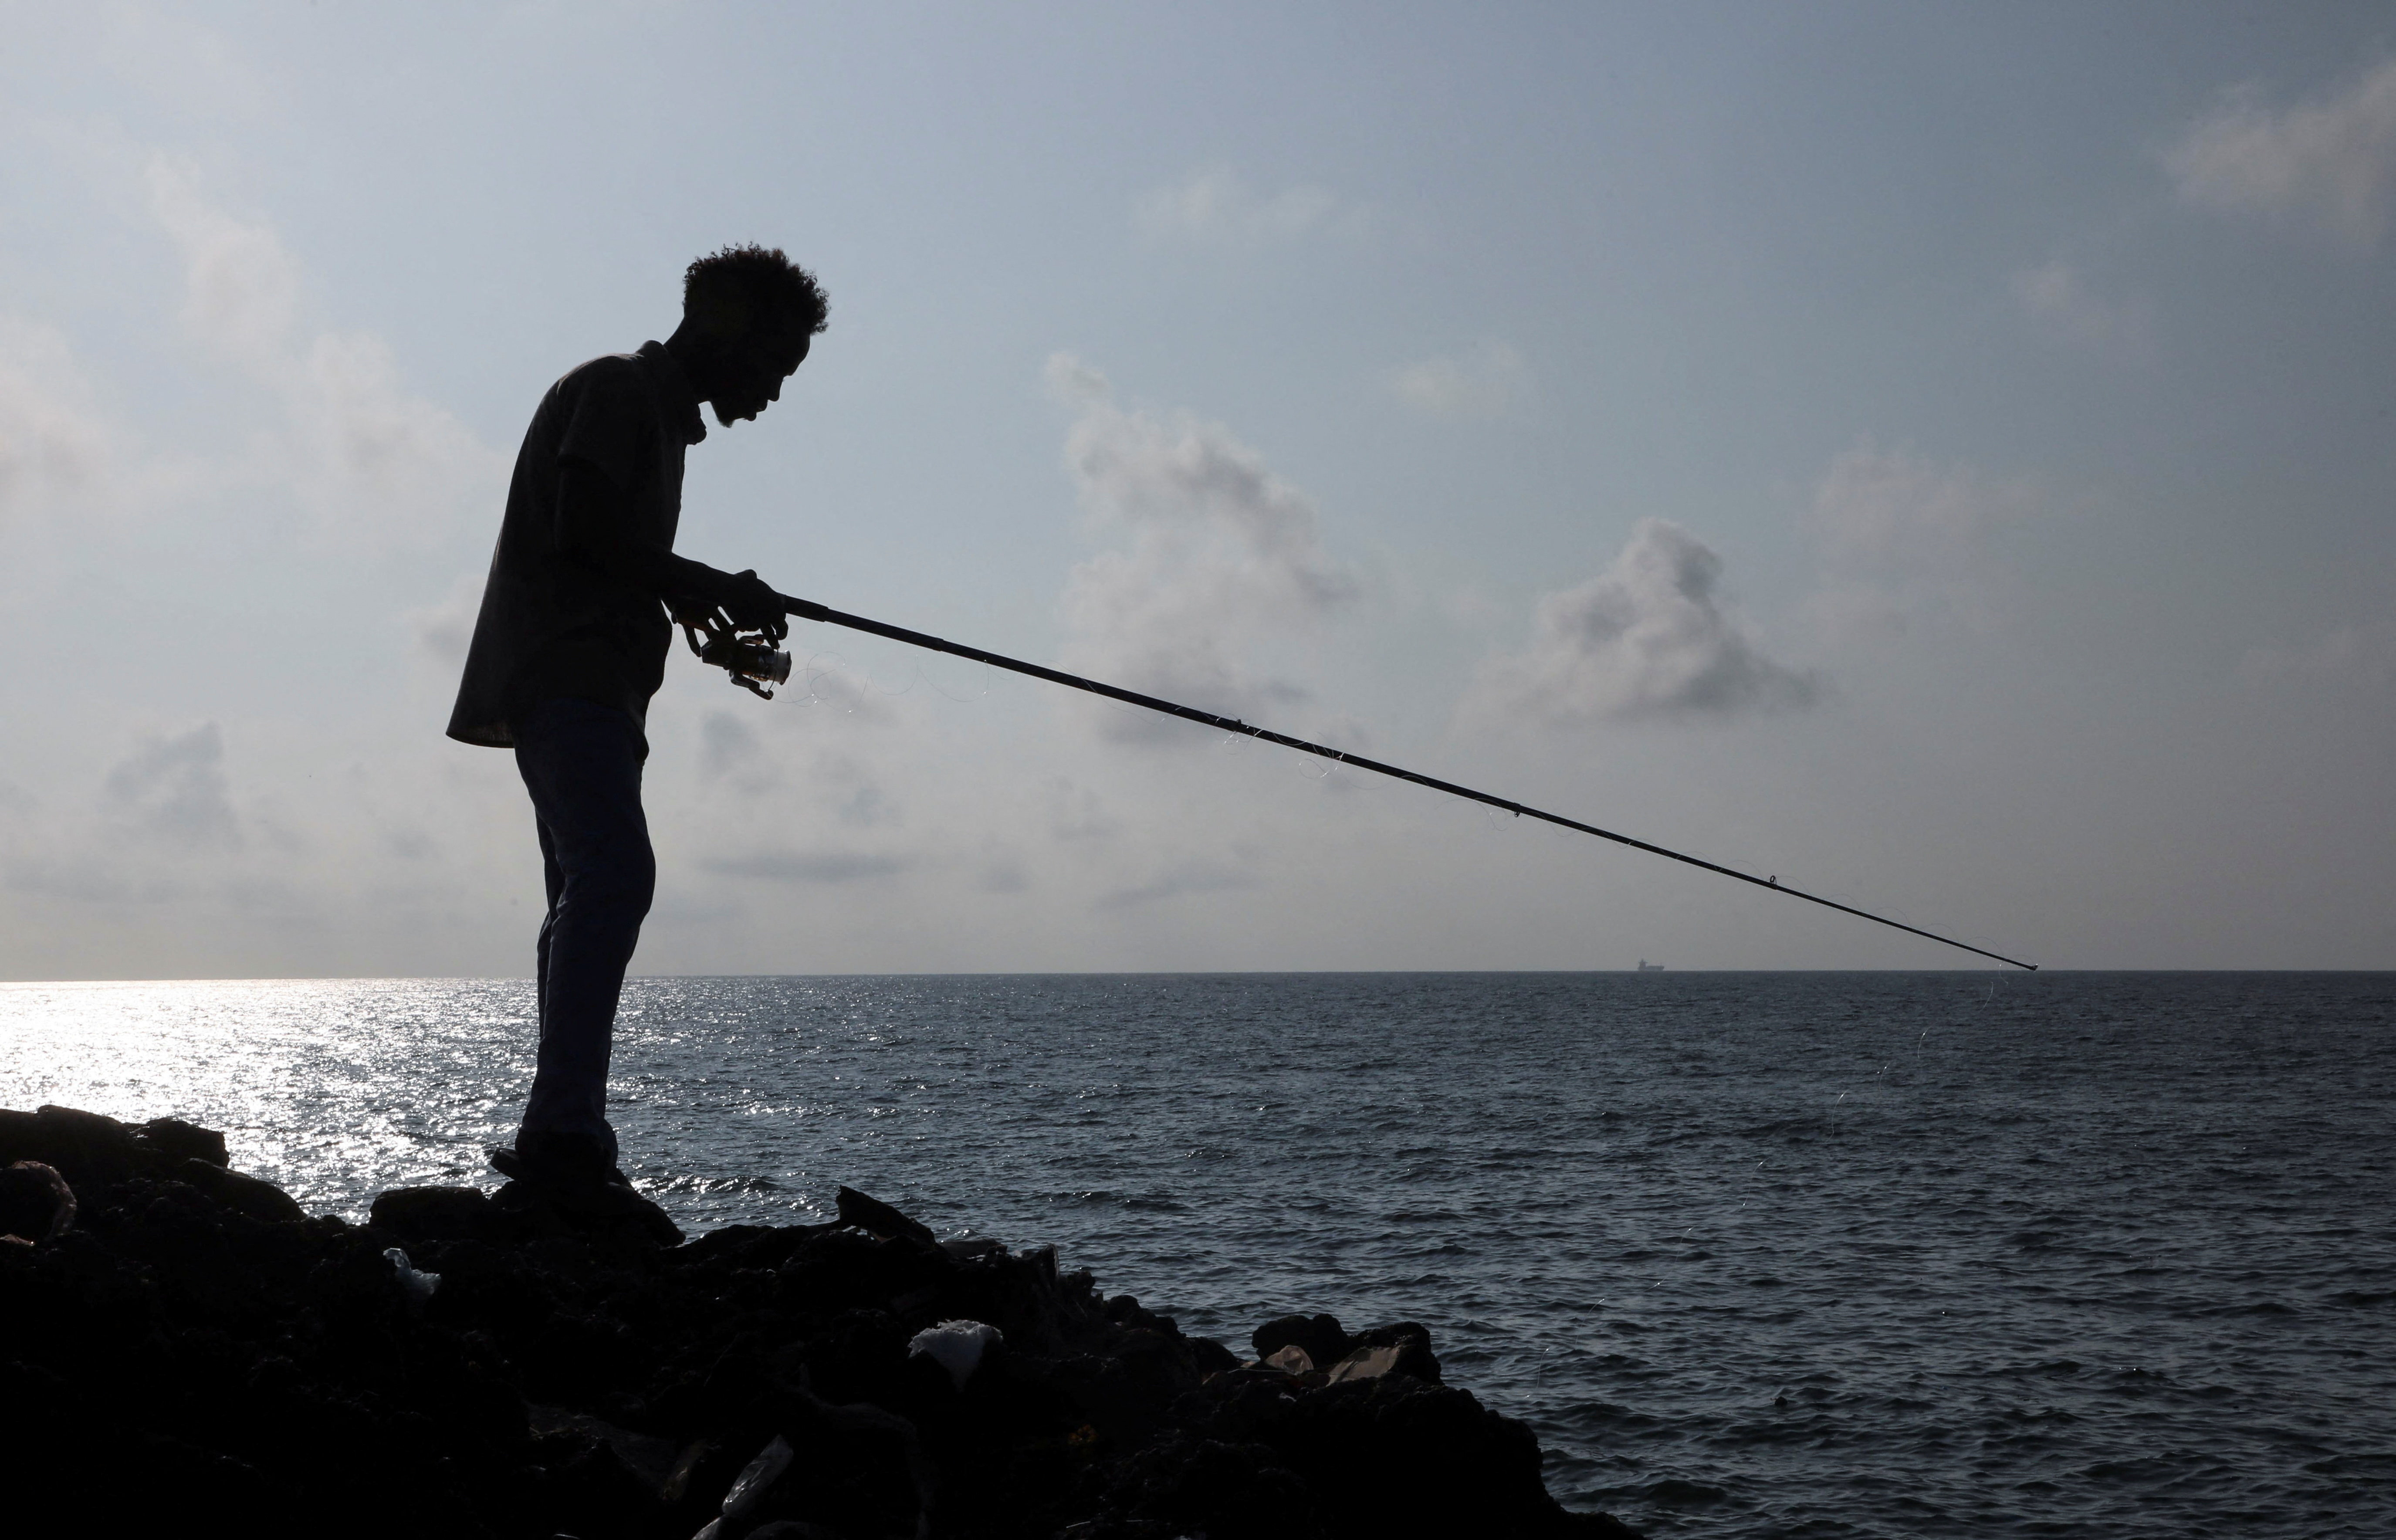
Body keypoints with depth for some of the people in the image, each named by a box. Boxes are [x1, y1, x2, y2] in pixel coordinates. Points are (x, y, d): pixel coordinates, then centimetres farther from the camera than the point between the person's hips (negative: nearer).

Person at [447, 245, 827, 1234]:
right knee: (613, 875, -26)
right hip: (562, 677, -11)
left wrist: (708, 609, 16)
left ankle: (560, 1152, 8)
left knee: (591, 899, 7)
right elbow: (582, 529, -17)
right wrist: (716, 587, -9)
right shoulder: (617, 390, -3)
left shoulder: (662, 416, 27)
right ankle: (562, 1133, -36)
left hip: (597, 688, 11)